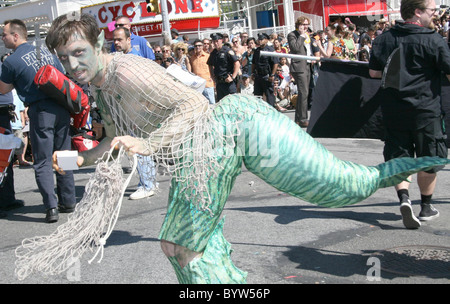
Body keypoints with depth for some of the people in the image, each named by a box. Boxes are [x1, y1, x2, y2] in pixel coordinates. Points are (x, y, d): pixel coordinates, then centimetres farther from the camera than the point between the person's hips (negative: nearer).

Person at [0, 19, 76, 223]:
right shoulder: (45, 51, 11)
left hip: (40, 112, -5)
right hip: (61, 107, 6)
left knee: (43, 162, 0)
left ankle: (51, 207, -7)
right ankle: (68, 201, 20)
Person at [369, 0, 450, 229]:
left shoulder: (384, 39, 2)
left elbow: (374, 72, 5)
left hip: (393, 109, 3)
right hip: (425, 109, -3)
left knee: (399, 158, 9)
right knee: (428, 159, 12)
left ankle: (404, 199, -12)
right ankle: (426, 207, 23)